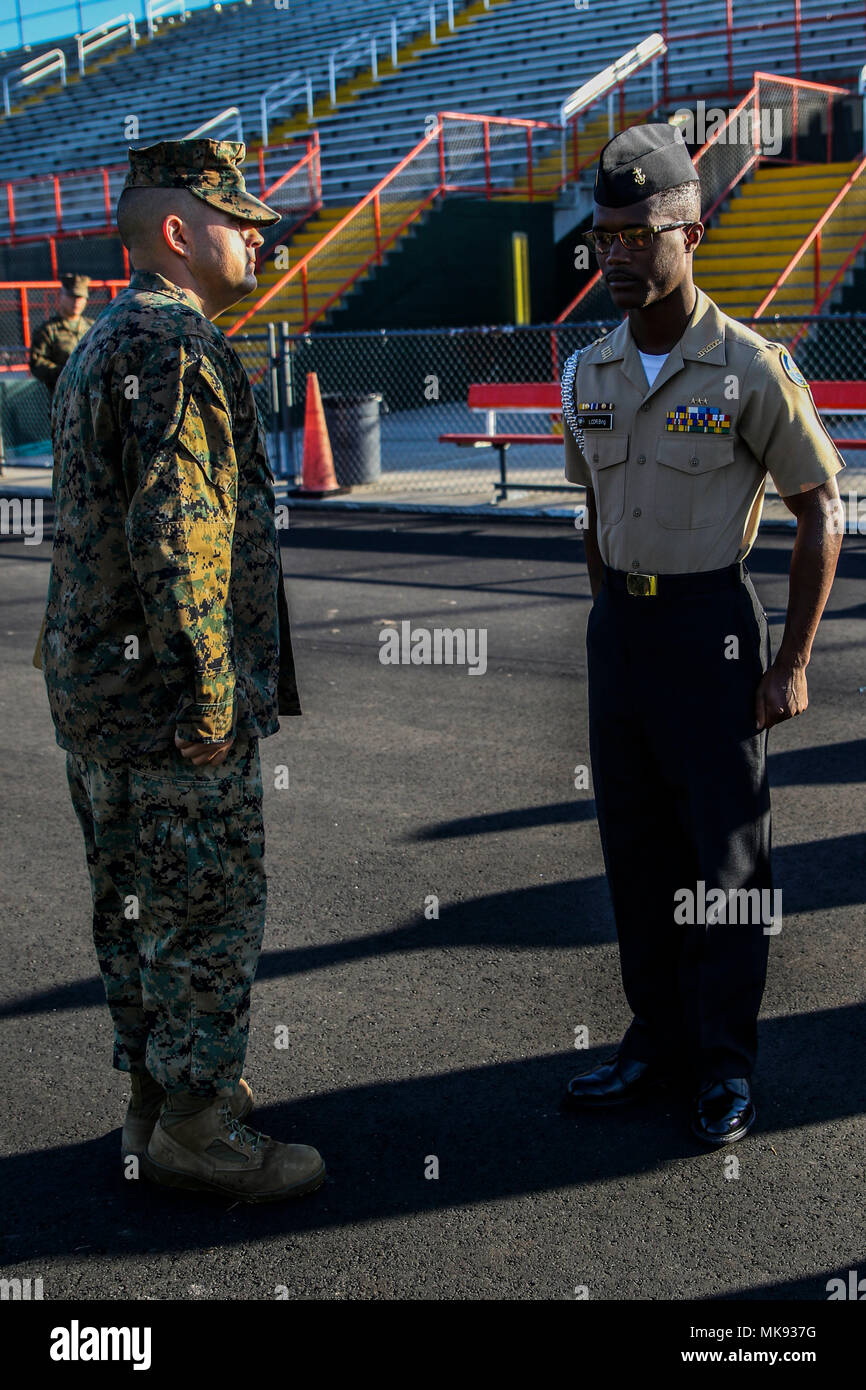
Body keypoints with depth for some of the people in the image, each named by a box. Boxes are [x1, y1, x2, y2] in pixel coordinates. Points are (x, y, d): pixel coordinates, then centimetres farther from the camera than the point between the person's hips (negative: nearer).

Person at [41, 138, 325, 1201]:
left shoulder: (103, 341, 17)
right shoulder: (177, 345, -17)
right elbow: (176, 534, -26)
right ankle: (196, 1129, 13)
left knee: (137, 909, 18)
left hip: (94, 692, 10)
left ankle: (157, 1099, 32)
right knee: (210, 914, 1)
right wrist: (210, 695, -21)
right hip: (171, 710, -10)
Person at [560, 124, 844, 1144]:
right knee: (635, 842, 12)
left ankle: (726, 1065, 16)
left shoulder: (753, 370, -11)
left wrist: (792, 664, -10)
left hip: (710, 623, -5)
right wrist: (611, 624, 17)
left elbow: (820, 512, -7)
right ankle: (659, 1036, 27)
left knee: (725, 851, 2)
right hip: (617, 627, 6)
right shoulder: (589, 374, 6)